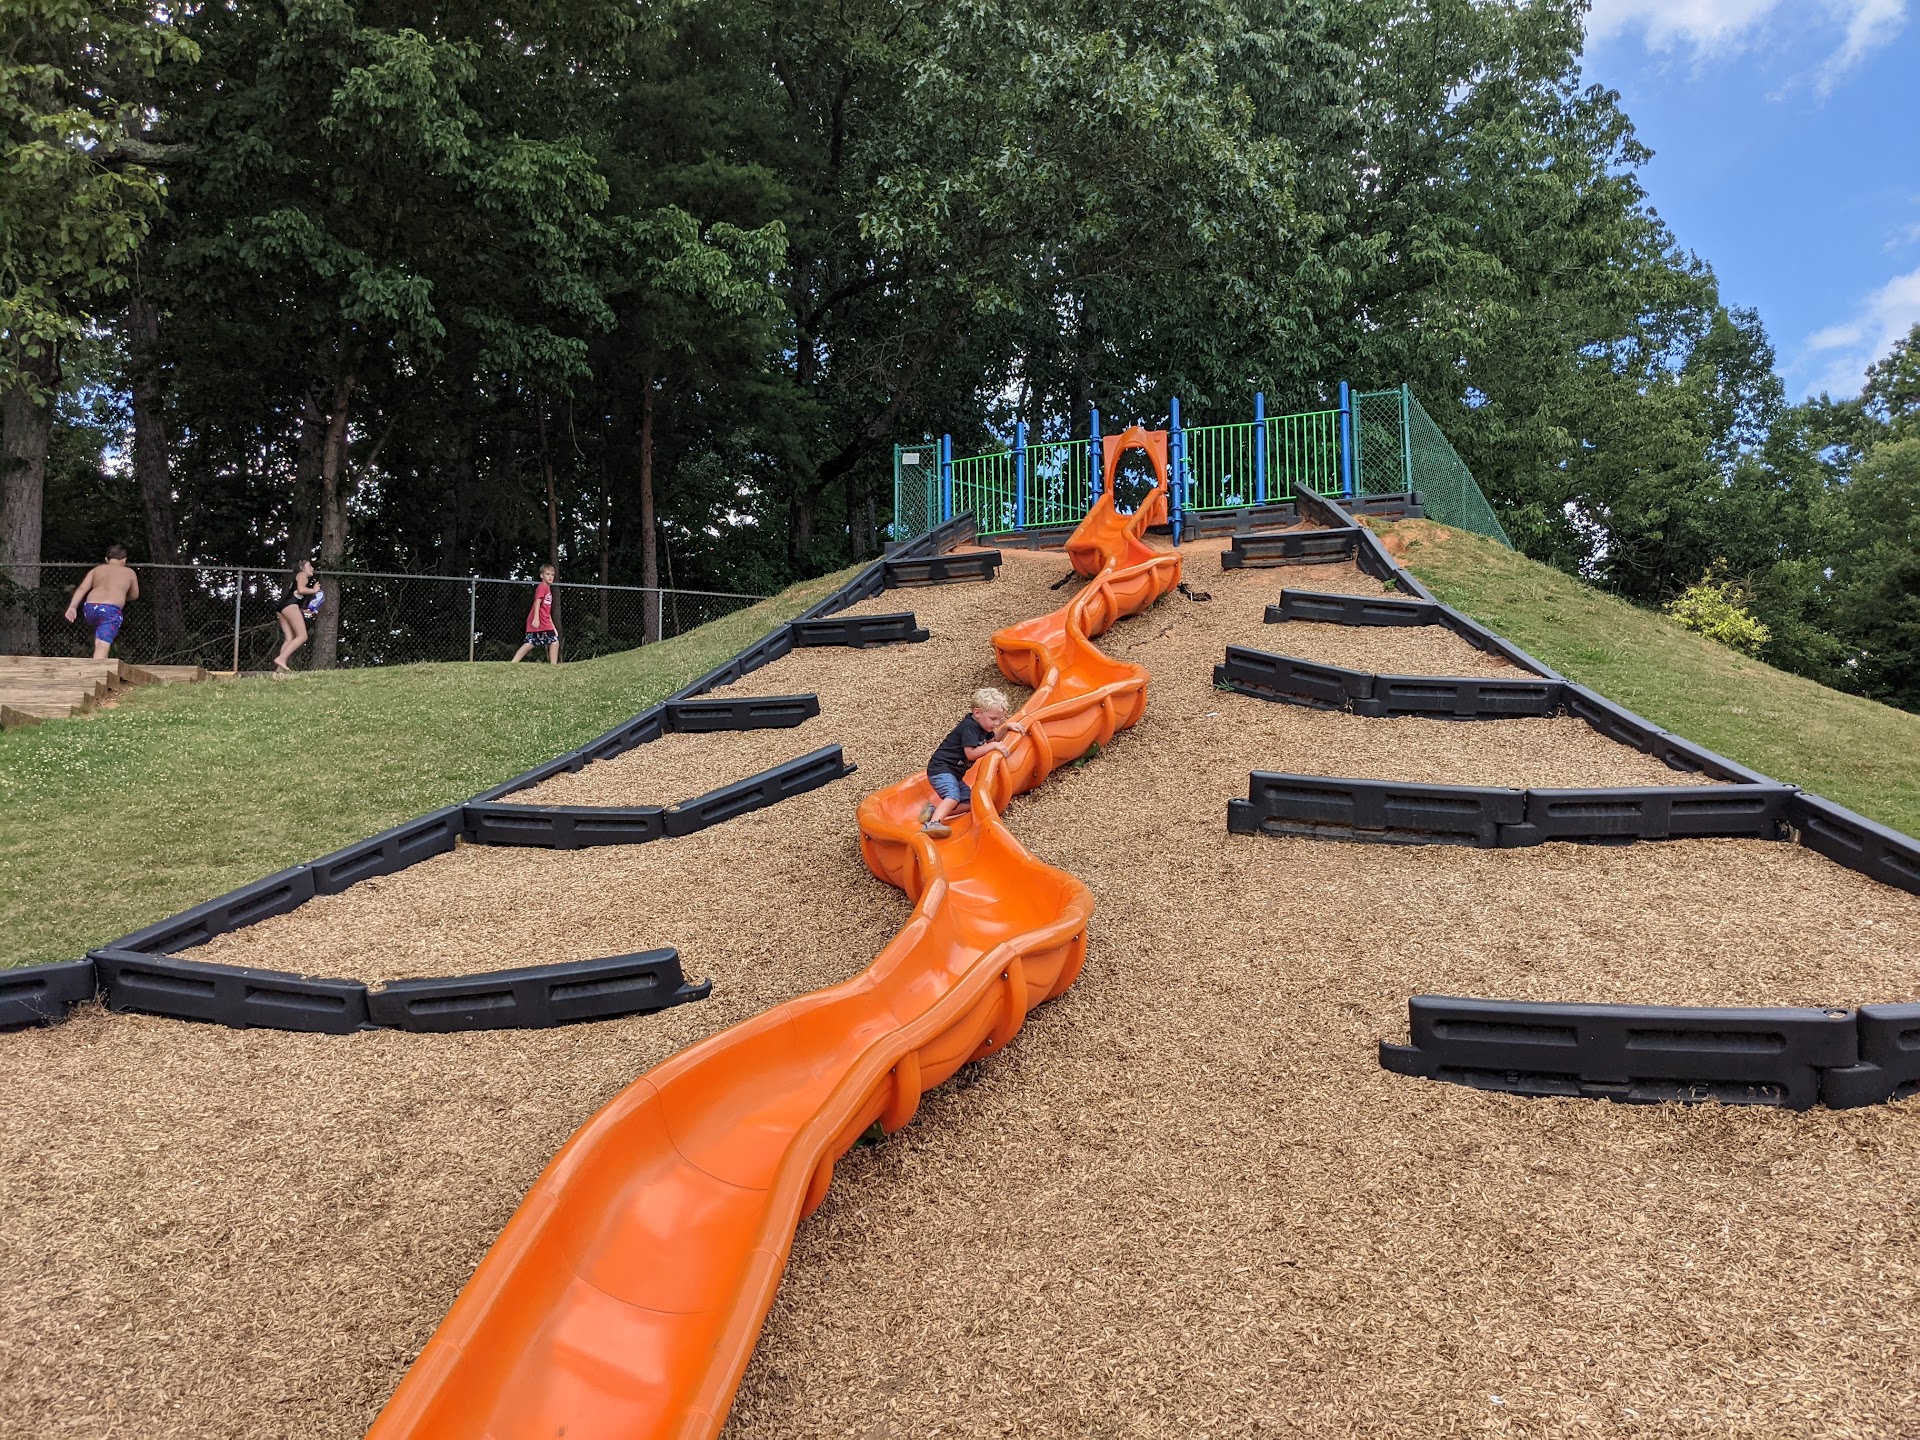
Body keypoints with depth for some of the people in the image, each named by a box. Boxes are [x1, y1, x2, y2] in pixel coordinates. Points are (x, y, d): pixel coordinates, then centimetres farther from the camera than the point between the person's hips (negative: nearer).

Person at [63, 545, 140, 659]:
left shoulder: (96, 569, 21)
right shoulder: (129, 572, 18)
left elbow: (82, 588, 8)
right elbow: (134, 595, 28)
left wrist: (72, 606, 3)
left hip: (91, 607, 4)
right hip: (111, 610, -4)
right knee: (103, 645, -13)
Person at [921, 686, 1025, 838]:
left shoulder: (981, 725, 11)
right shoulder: (969, 727, -18)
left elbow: (993, 739, 28)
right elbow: (971, 753, -24)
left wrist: (1007, 727, 13)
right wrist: (993, 746, -18)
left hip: (954, 773, 10)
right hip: (941, 769, -10)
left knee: (970, 803, 1)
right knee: (953, 797, -33)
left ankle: (934, 811, -8)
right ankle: (932, 824, -51)